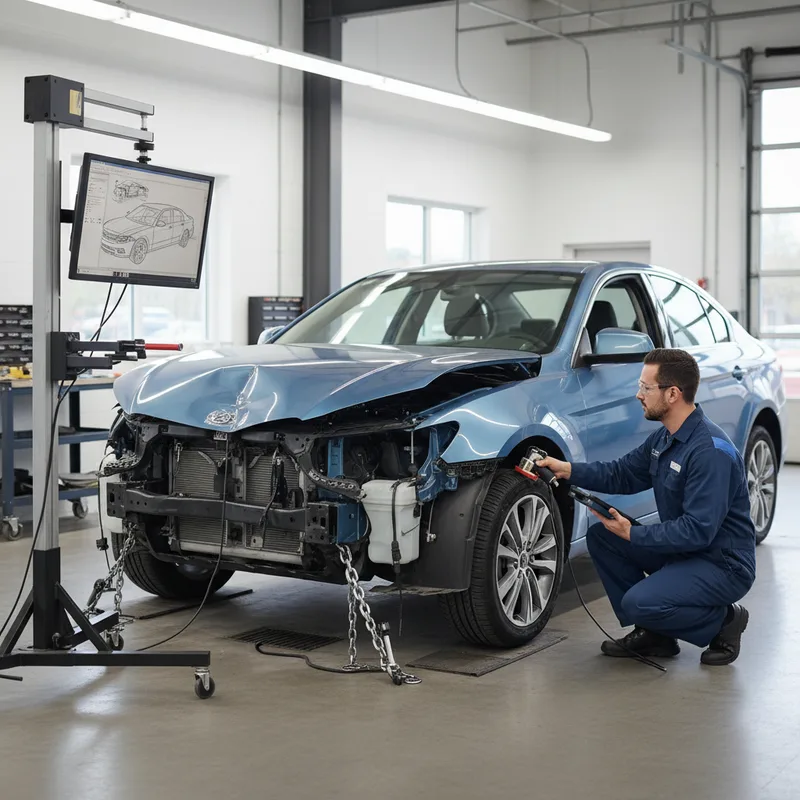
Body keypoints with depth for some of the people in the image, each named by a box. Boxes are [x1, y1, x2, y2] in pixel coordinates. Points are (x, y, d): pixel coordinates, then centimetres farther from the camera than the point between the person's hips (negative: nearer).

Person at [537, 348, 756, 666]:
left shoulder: (710, 450, -26)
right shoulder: (665, 437, 5)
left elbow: (698, 530, -29)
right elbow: (622, 474, 15)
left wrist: (632, 534, -24)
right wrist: (568, 470, 1)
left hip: (722, 564, -10)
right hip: (681, 550, 10)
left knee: (640, 603, -28)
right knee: (600, 536, 5)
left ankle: (723, 622, -1)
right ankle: (653, 634, 9)